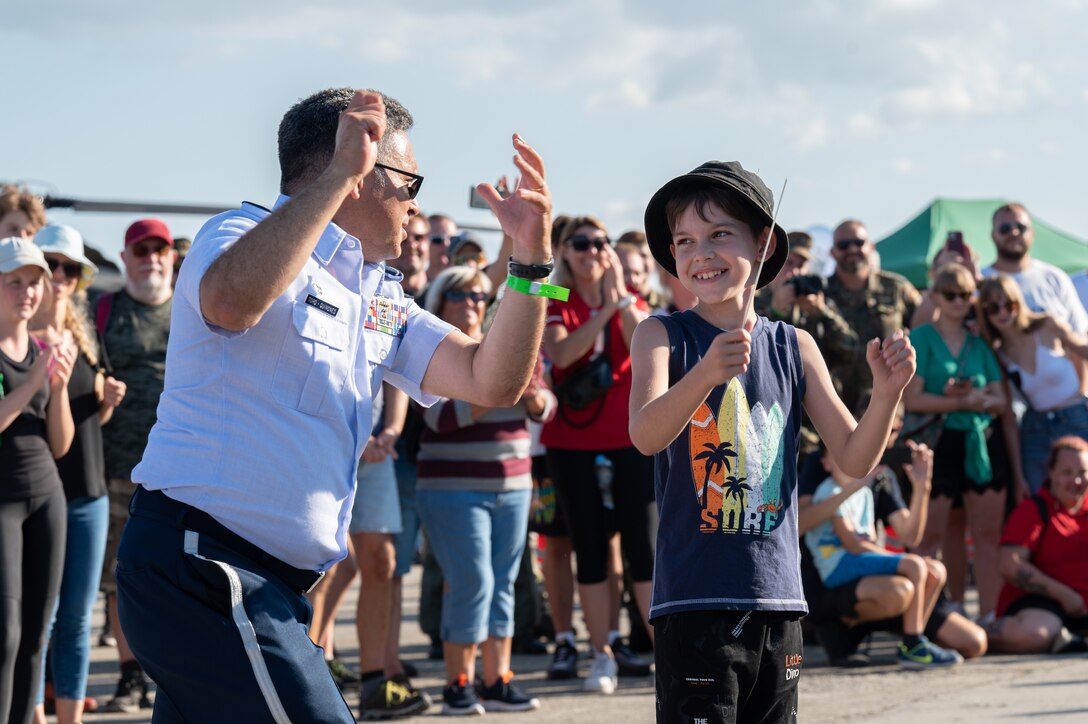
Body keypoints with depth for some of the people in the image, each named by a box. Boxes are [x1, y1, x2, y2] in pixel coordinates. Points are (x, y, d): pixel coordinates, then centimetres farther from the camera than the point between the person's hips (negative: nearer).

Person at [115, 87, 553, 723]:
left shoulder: (380, 300, 18)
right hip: (200, 566, -10)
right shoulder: (246, 237, -8)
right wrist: (338, 175, -29)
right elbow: (232, 301, -33)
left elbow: (492, 382, 9)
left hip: (265, 585, 10)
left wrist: (531, 255, -3)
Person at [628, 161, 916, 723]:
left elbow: (854, 459, 6)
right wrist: (706, 374, -40)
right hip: (694, 599, -4)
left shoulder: (794, 348, 8)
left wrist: (886, 393, -13)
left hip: (776, 596, 4)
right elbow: (645, 435, -22)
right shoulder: (663, 337, -3)